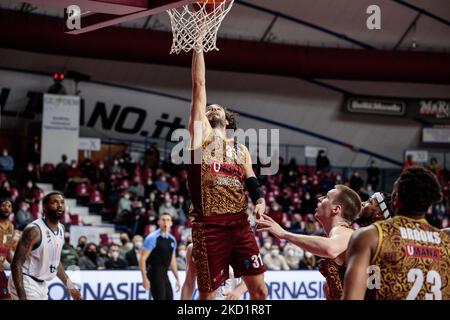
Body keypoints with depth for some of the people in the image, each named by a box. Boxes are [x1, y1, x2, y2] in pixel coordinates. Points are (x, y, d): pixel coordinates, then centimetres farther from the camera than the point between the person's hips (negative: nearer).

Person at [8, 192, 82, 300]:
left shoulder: (61, 229, 6)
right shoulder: (34, 230, -20)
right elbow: (17, 264, -22)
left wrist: (70, 286, 16)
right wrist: (22, 297, -30)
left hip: (42, 285, 9)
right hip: (26, 284, -9)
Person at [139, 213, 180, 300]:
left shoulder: (172, 240, 11)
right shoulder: (153, 238, -10)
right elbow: (142, 259, -13)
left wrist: (177, 279, 20)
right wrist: (144, 278, -19)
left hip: (164, 274, 7)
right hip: (154, 273, -7)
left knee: (169, 298, 5)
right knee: (160, 298, -13)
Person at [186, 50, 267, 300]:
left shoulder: (240, 148, 21)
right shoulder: (201, 133, 10)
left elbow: (251, 181, 14)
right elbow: (199, 84, 7)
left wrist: (260, 200, -8)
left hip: (240, 223, 4)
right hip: (209, 224, -4)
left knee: (259, 288, 2)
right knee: (208, 292, -2)